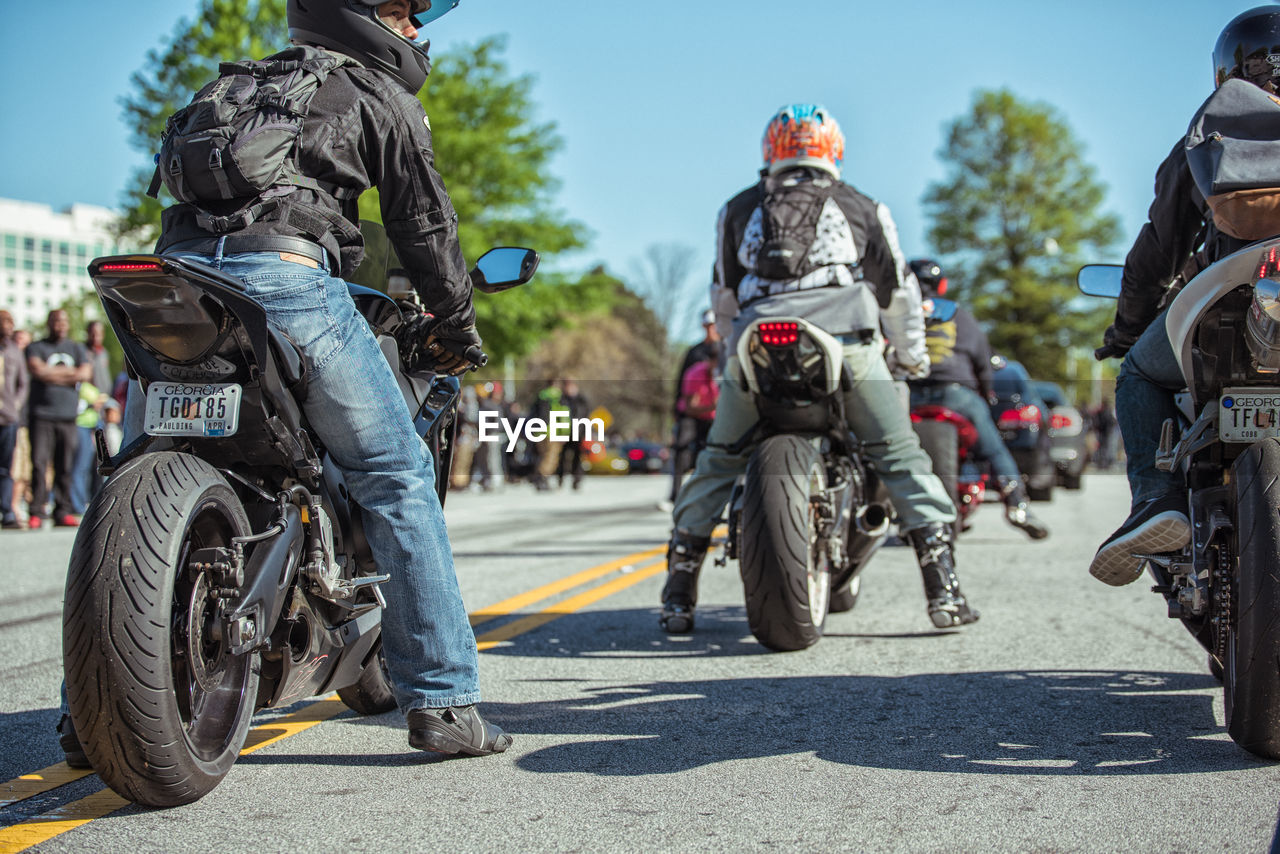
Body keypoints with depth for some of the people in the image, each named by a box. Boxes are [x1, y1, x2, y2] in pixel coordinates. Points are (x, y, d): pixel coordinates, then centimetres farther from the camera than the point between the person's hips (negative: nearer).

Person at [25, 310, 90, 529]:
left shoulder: (77, 349, 17)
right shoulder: (36, 348, 8)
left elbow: (85, 373, 0)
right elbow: (37, 370, -12)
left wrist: (51, 374, -4)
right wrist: (69, 372, -3)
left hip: (68, 415, 3)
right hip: (41, 414, -3)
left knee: (65, 467, 1)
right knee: (39, 464, -9)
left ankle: (63, 511, 6)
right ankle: (37, 513, -7)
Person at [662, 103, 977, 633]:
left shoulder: (738, 210, 26)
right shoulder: (862, 208, 21)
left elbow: (724, 297, 31)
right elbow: (897, 291, 28)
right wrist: (913, 356, 43)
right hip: (846, 342, -1)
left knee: (717, 461, 16)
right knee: (900, 455, 7)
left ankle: (679, 592, 15)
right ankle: (942, 586, -2)